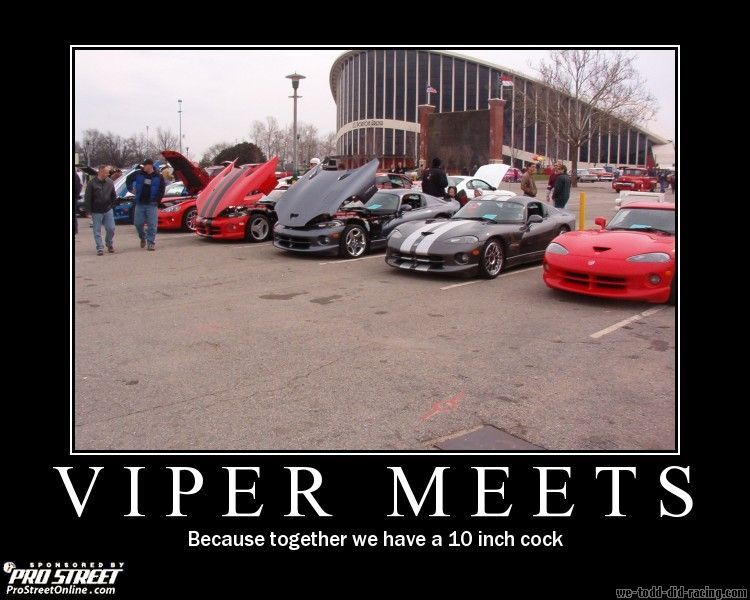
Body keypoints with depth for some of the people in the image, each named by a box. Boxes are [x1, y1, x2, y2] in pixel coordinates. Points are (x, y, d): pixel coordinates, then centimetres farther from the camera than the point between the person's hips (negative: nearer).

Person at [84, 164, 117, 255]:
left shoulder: (110, 182, 2)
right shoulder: (92, 183, -9)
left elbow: (113, 196, 14)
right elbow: (87, 198, -6)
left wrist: (112, 205, 8)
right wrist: (89, 210, -8)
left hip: (108, 211, 3)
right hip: (96, 212, -2)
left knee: (111, 228, 2)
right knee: (97, 231, 2)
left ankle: (109, 244, 25)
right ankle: (100, 248, 8)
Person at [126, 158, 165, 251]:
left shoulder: (158, 177, -2)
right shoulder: (138, 174, 2)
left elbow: (162, 190, 3)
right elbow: (128, 179, 19)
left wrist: (157, 200, -4)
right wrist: (130, 189, 10)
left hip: (151, 205, -2)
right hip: (140, 203, 2)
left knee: (152, 224, -4)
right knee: (138, 223, 3)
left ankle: (151, 243, 3)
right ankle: (143, 237, 29)